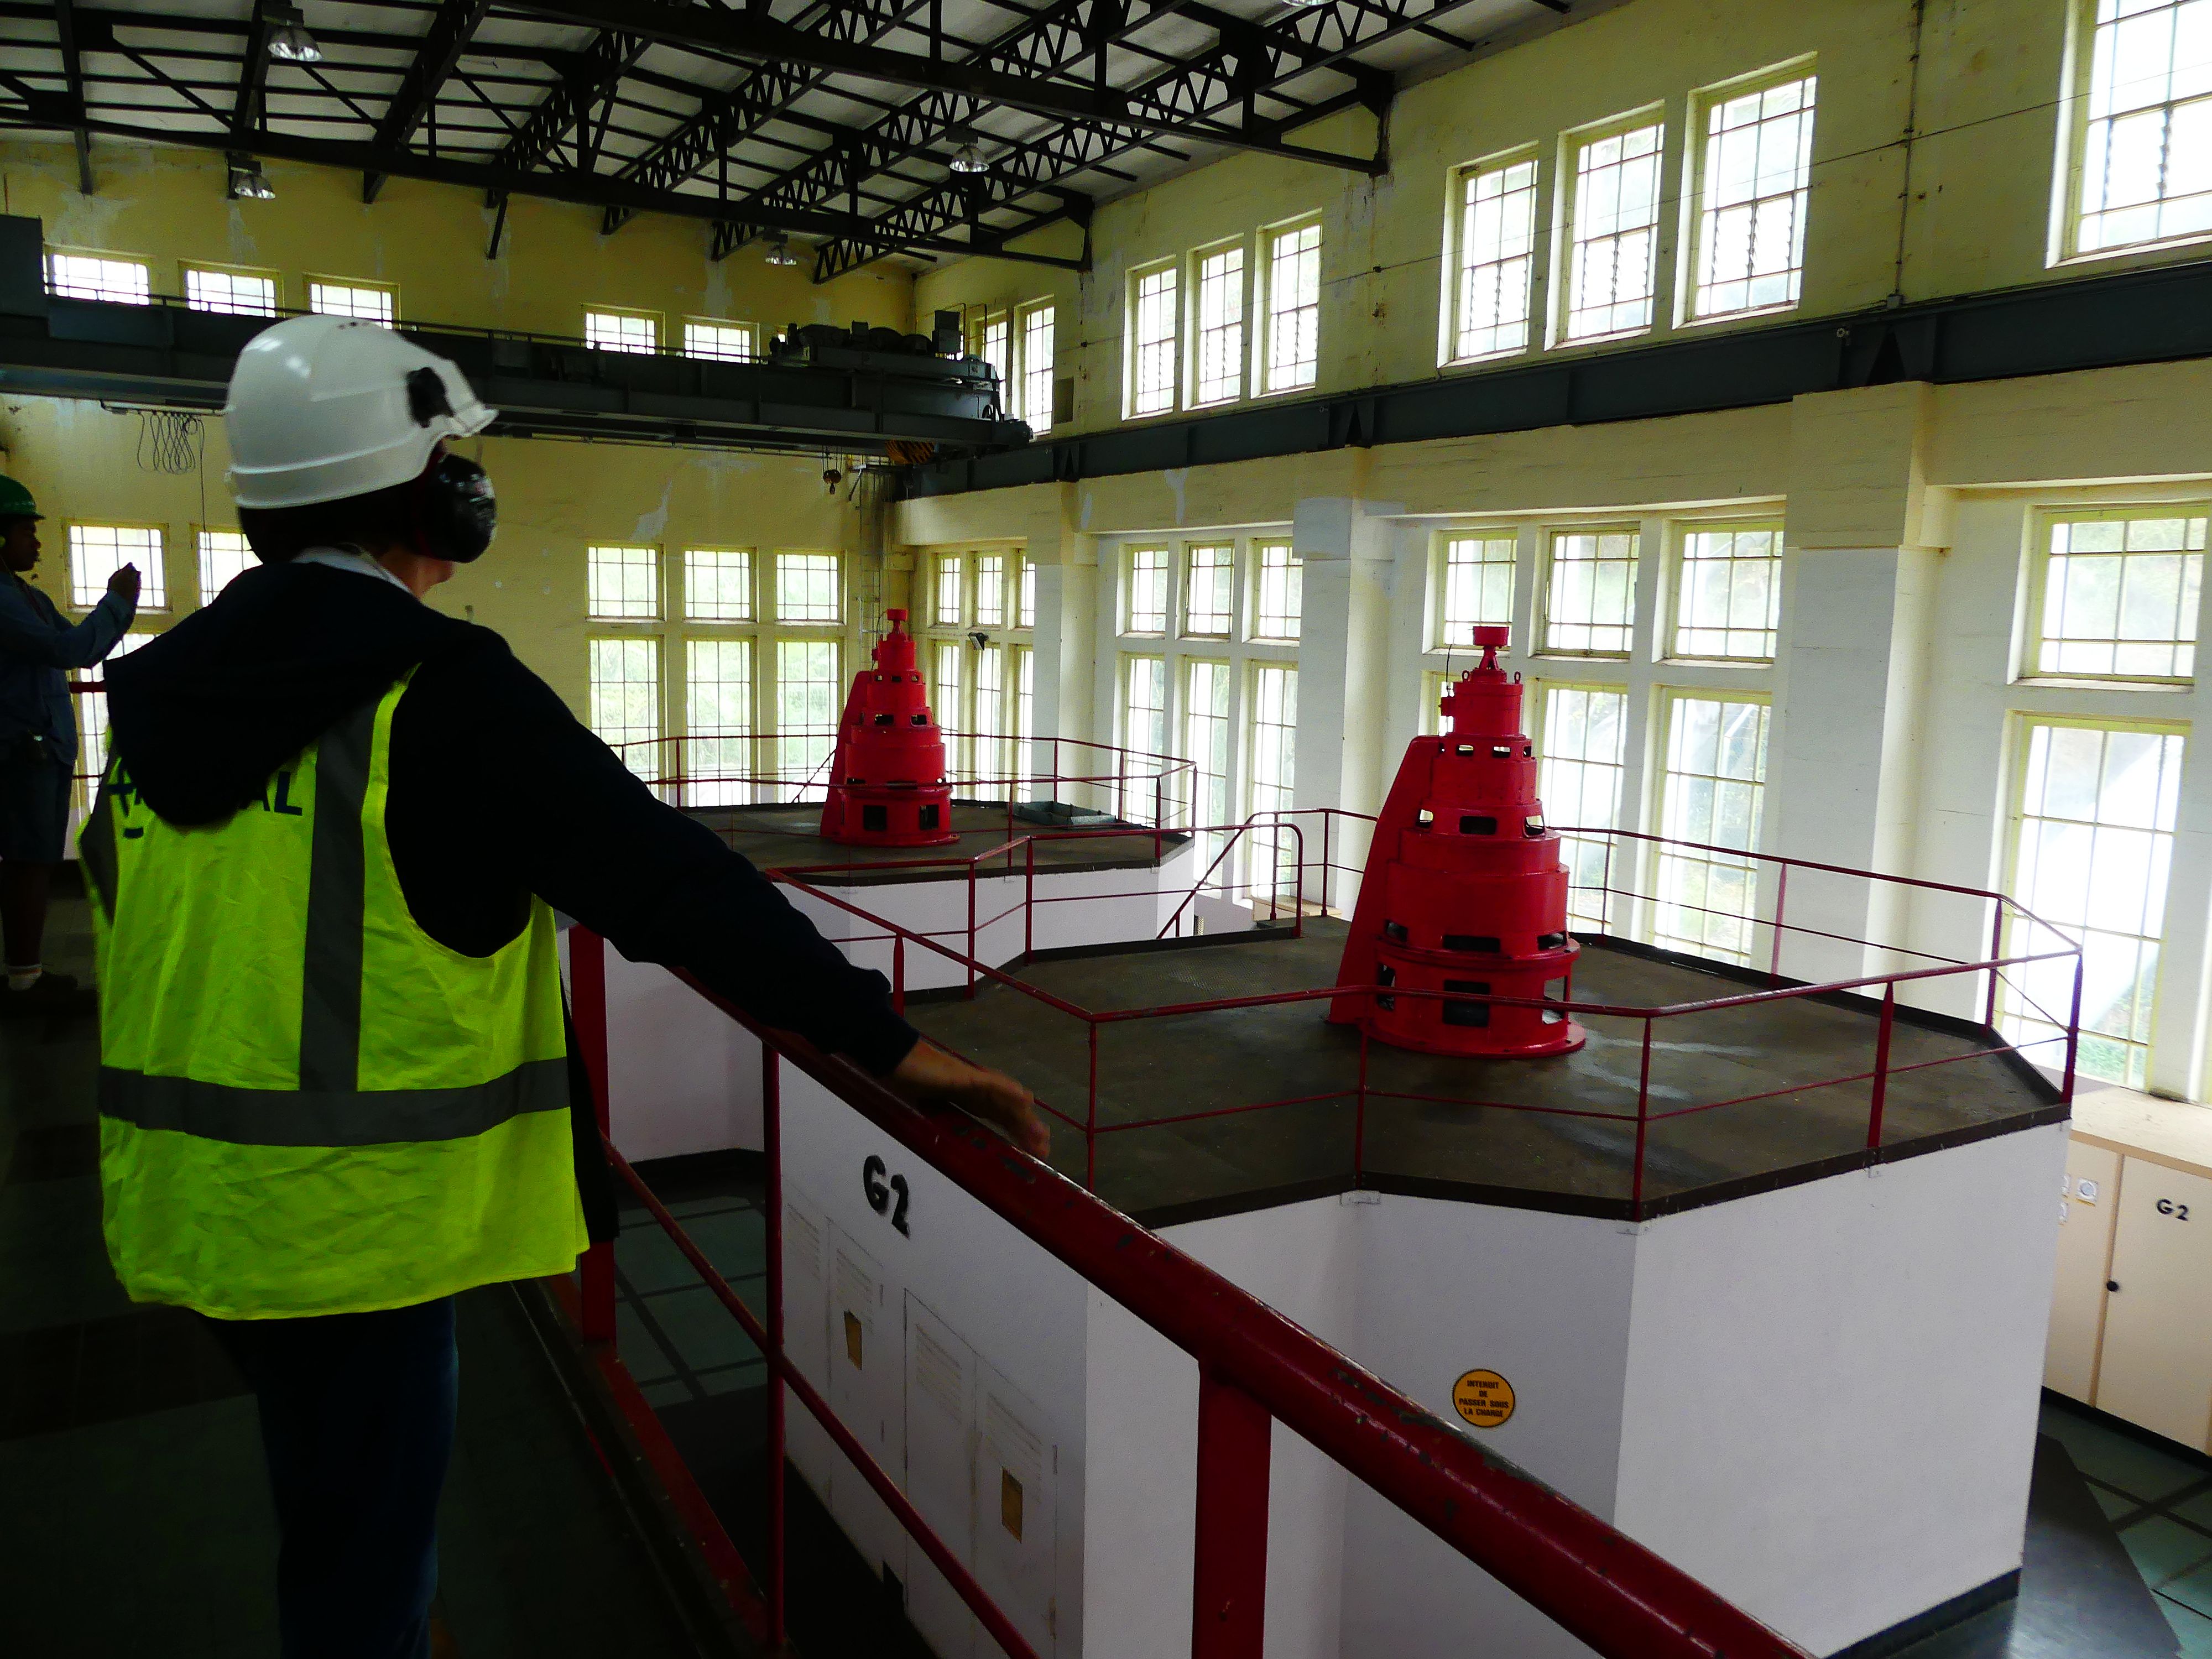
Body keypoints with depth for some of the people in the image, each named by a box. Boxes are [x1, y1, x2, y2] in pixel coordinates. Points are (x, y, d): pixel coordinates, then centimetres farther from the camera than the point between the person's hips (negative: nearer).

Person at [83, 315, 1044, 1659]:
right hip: (355, 1216, -7)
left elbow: (137, 932, 16)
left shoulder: (163, 689, 6)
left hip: (196, 1205, 8)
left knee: (326, 1513, 26)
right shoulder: (441, 692, -18)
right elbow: (672, 883, -23)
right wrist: (890, 1043, -20)